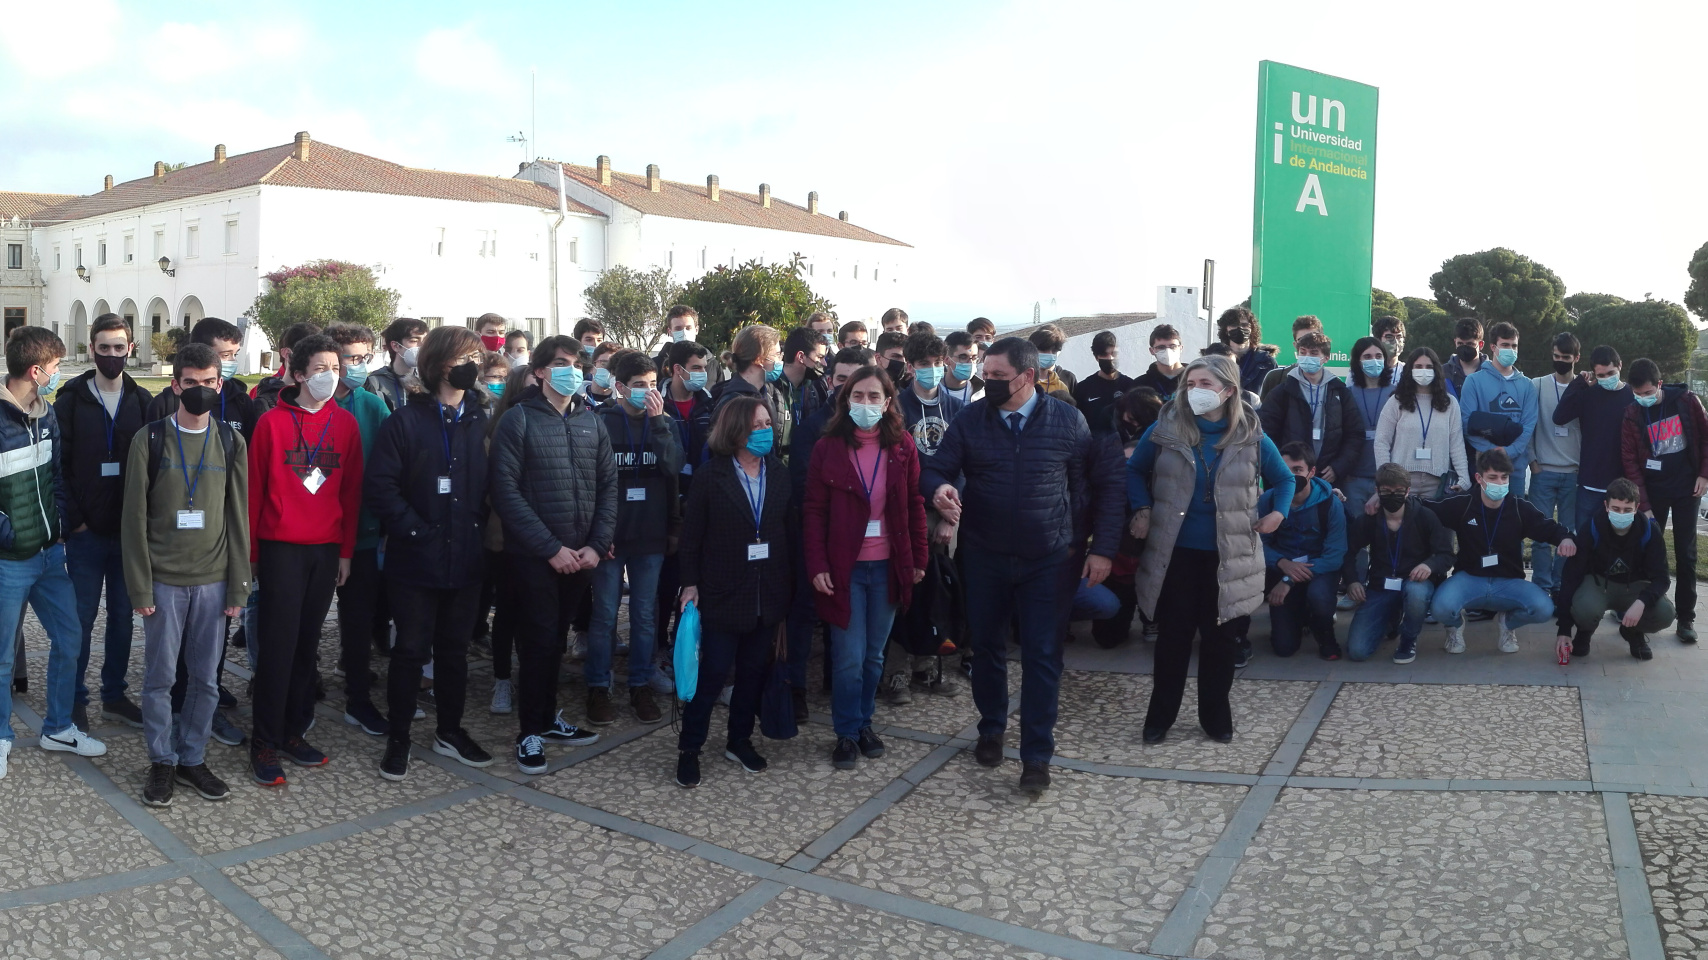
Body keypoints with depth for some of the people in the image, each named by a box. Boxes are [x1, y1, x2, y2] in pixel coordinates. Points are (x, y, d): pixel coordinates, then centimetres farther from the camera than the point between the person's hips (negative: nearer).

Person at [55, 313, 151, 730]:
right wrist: (74, 519, -10)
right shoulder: (71, 400, -1)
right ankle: (75, 698, 16)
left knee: (122, 615, 11)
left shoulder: (142, 402, 5)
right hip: (86, 532, -2)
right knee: (83, 617, 3)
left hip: (130, 530, 2)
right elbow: (56, 465, -3)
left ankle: (114, 694, 23)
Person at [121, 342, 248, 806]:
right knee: (160, 676, 4)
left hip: (213, 580, 2)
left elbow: (239, 518, 5)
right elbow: (135, 518, -3)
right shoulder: (151, 439, -3)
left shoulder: (231, 441, 4)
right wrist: (140, 587, -7)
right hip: (164, 579, -2)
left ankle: (193, 758, 21)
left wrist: (238, 587, 1)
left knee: (206, 677, 7)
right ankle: (162, 761, 19)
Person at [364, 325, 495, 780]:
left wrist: (479, 525, -1)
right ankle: (397, 739, 18)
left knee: (455, 649, 15)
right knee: (411, 651, 4)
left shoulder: (481, 423, 8)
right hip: (417, 560, -4)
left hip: (466, 560, 4)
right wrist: (415, 531, -15)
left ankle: (450, 731, 29)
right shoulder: (405, 422, -5)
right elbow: (379, 487, -11)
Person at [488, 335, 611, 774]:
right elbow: (505, 490, -13)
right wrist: (550, 547, -16)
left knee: (556, 639, 15)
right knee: (539, 640, 0)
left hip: (580, 554, 5)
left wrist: (597, 544, -4)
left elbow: (608, 486, 8)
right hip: (533, 556, -5)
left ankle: (547, 717, 29)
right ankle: (530, 731, 13)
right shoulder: (518, 419, -7)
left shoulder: (590, 421, 8)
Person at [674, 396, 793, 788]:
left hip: (768, 591, 4)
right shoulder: (711, 476, -6)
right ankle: (689, 748, 12)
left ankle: (740, 740, 28)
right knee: (713, 671, -2)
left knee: (753, 670, 12)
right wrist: (690, 583, -7)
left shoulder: (780, 474, 4)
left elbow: (790, 529, 4)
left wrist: (789, 580, 0)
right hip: (723, 591, -4)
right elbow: (691, 534, -4)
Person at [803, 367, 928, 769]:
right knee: (849, 657, -1)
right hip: (845, 566, -2)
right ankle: (847, 733, 15)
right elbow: (813, 511, -3)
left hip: (888, 566, 2)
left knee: (874, 654, 12)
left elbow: (915, 506, 5)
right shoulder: (828, 448, -3)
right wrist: (817, 566, -11)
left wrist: (918, 560, 3)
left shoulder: (902, 446, 1)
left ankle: (864, 724, 28)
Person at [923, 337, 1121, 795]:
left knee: (1042, 656, -1)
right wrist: (939, 488, -28)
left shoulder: (1067, 421, -6)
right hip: (984, 558, 2)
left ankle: (1037, 756, 10)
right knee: (986, 647, 15)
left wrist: (1103, 548, -5)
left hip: (1046, 560, -2)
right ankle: (991, 730, 36)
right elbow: (935, 469, -3)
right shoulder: (970, 420, -3)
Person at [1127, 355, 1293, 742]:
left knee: (1219, 639, 10)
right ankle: (1160, 716, 20)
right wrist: (1142, 510, -2)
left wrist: (1278, 512, -4)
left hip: (1227, 558, 1)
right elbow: (1134, 470, 10)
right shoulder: (1165, 430, -5)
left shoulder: (1252, 437, -2)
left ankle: (1216, 717, 25)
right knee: (1172, 638, 6)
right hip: (1175, 553, 0)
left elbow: (1284, 479, 13)